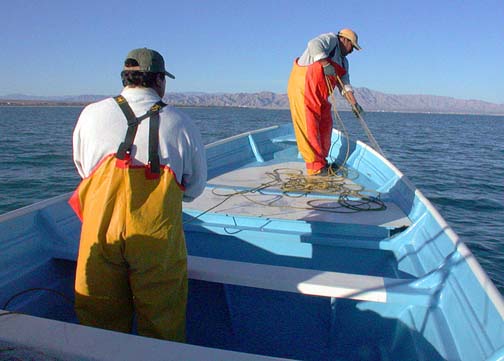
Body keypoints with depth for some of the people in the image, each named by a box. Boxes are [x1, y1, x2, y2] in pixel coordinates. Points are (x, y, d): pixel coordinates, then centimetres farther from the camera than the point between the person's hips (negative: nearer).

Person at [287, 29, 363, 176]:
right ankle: (315, 167, -10)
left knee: (325, 125, 9)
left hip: (319, 95, 10)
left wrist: (354, 103, 6)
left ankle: (322, 162, 19)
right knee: (309, 126, -10)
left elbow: (344, 84, 16)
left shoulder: (343, 61, 23)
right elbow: (314, 44, -21)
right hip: (303, 86, -10)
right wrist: (326, 65, -24)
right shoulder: (331, 39, -1)